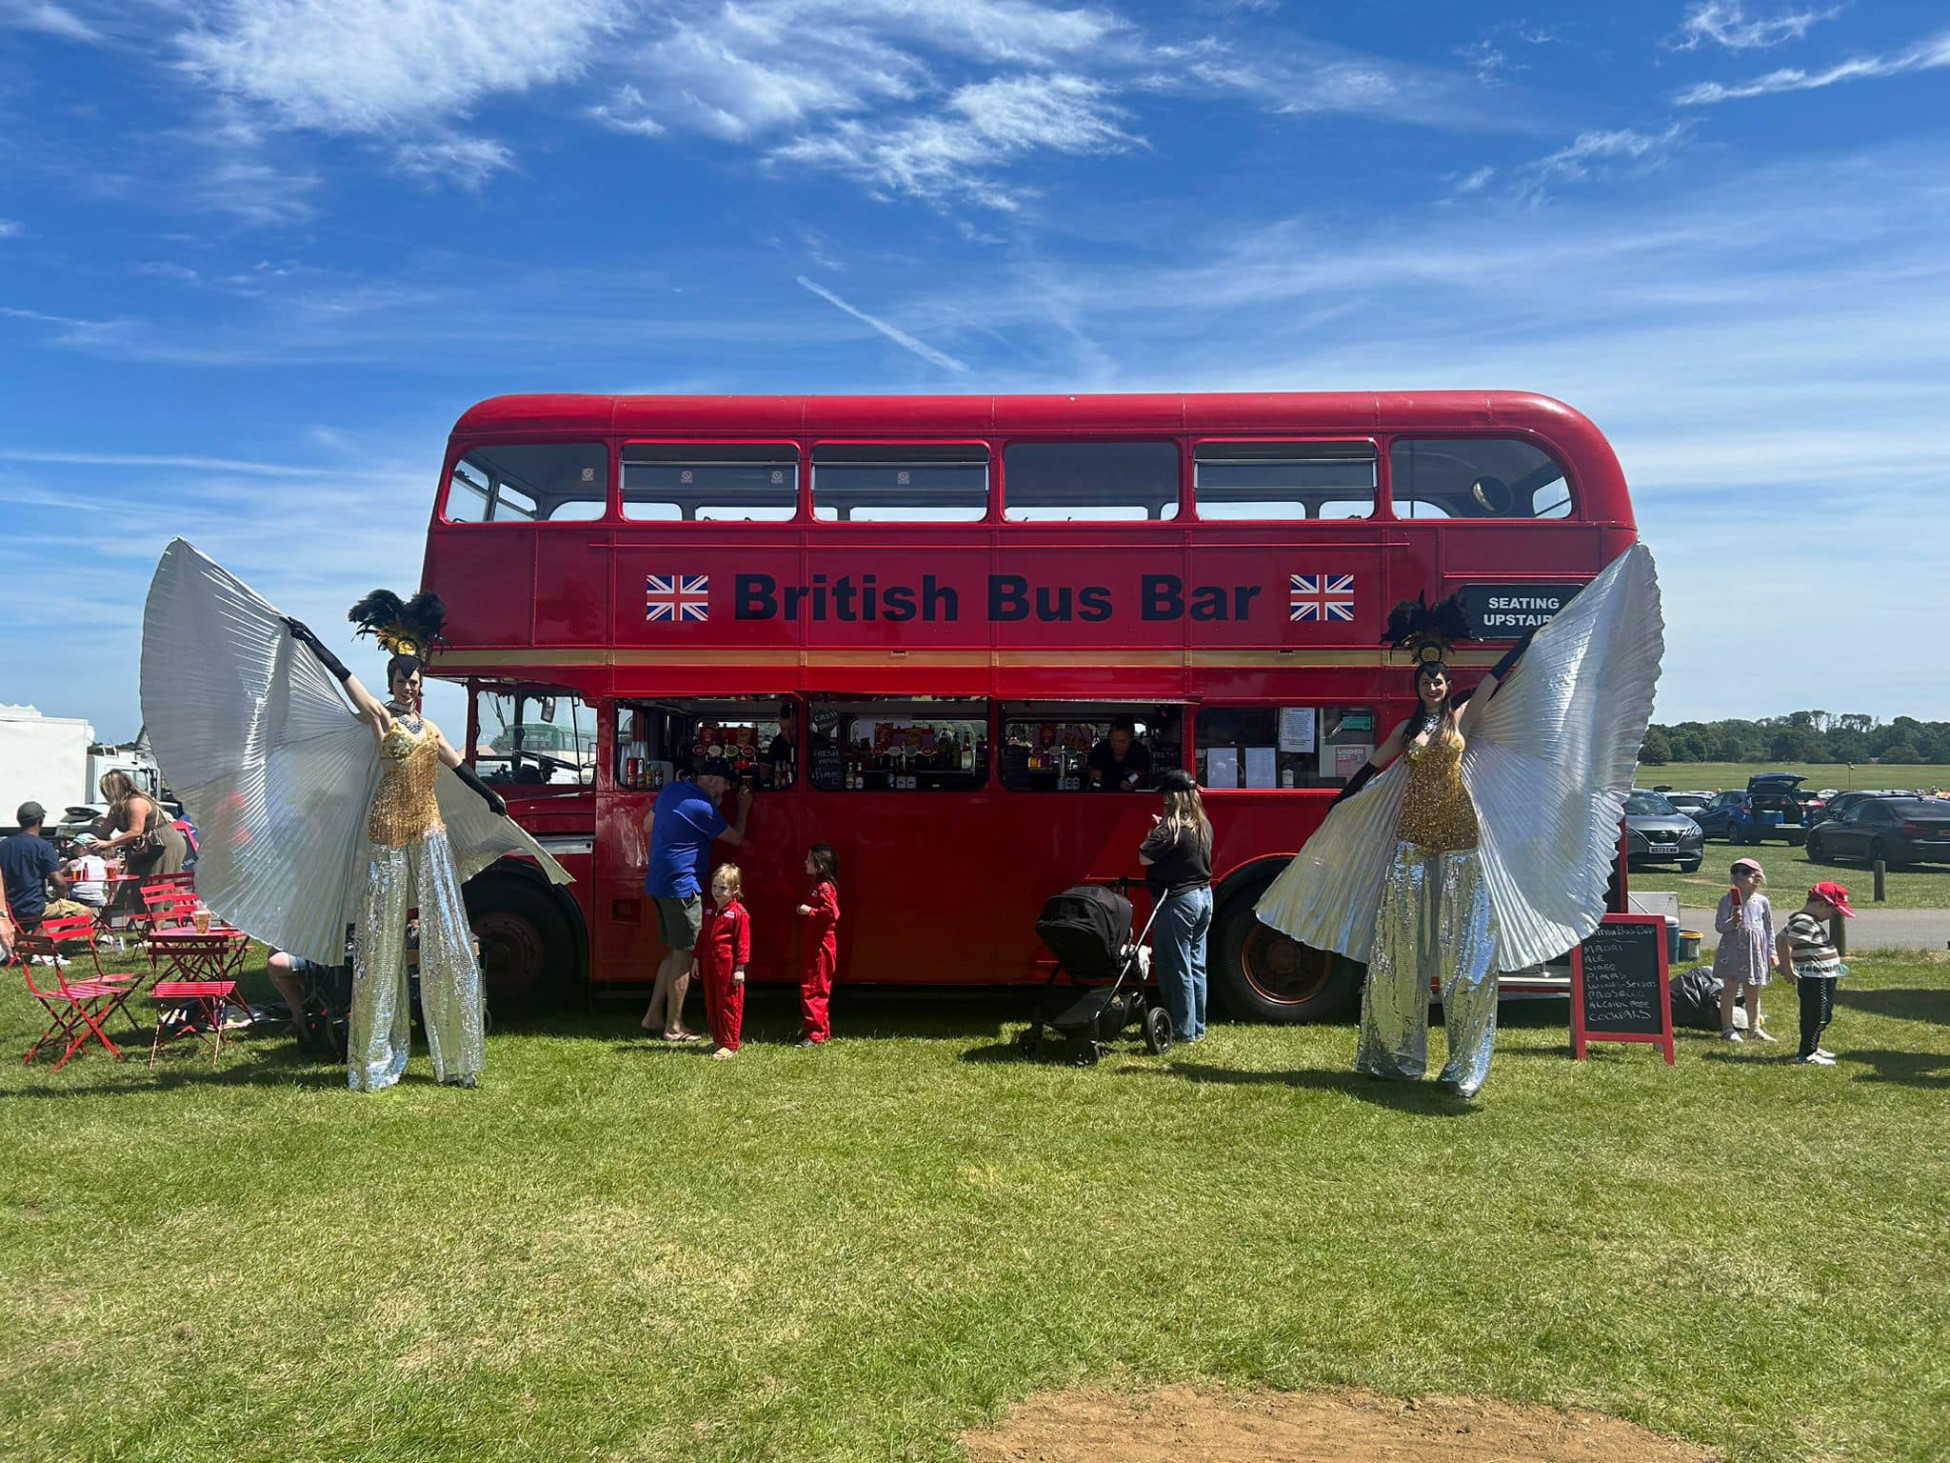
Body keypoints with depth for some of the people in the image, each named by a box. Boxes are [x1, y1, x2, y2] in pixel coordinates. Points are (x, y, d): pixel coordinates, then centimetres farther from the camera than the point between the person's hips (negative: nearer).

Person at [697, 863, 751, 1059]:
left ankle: (730, 1045, 7)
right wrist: (697, 959, 17)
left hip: (728, 965, -7)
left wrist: (740, 968, -14)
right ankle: (718, 1041, 27)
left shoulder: (739, 913, -12)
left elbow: (743, 942, -12)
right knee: (711, 1004, 14)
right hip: (709, 964, 8)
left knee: (729, 1005, -1)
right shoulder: (709, 909, 11)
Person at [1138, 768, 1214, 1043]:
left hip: (1177, 900, -8)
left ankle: (1184, 1030, 7)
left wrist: (1153, 831, -4)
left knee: (1177, 968, 1)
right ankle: (1198, 1027, 23)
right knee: (1196, 965, 15)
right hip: (1203, 896, 8)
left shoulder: (1171, 827, -18)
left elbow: (1144, 857, -19)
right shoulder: (1204, 824, 8)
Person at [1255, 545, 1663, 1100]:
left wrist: (1539, 632, 5)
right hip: (1412, 840, 1)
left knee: (1465, 942, -4)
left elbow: (1501, 672, 5)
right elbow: (1367, 773, 13)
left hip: (1461, 837, -1)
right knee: (1401, 942, 1)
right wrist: (1331, 812, 12)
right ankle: (1397, 1053, 11)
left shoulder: (1464, 718, 7)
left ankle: (1465, 1064, 0)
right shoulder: (1406, 731, 10)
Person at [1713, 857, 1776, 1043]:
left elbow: (1769, 929, 10)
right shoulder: (1727, 900, -7)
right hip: (1733, 950, -3)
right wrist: (1732, 921, -29)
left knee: (1754, 993, 15)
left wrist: (1772, 953, 9)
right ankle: (1727, 1028, 8)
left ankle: (1754, 1028, 28)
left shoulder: (1762, 902, 2)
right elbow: (1719, 926, -9)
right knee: (1730, 989, 1)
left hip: (1756, 951, 3)